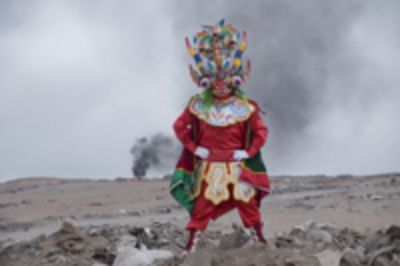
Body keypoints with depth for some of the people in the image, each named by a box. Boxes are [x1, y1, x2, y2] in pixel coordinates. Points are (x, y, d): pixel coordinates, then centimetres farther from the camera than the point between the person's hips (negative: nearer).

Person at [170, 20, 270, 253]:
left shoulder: (244, 107, -2)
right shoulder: (199, 105, -2)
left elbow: (261, 131, 1)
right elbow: (180, 126, 3)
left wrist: (248, 152, -6)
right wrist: (194, 148, -3)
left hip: (236, 165, 1)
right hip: (208, 166, -1)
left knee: (247, 201, 4)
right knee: (203, 203, -3)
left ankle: (258, 237, 14)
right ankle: (192, 242, 1)